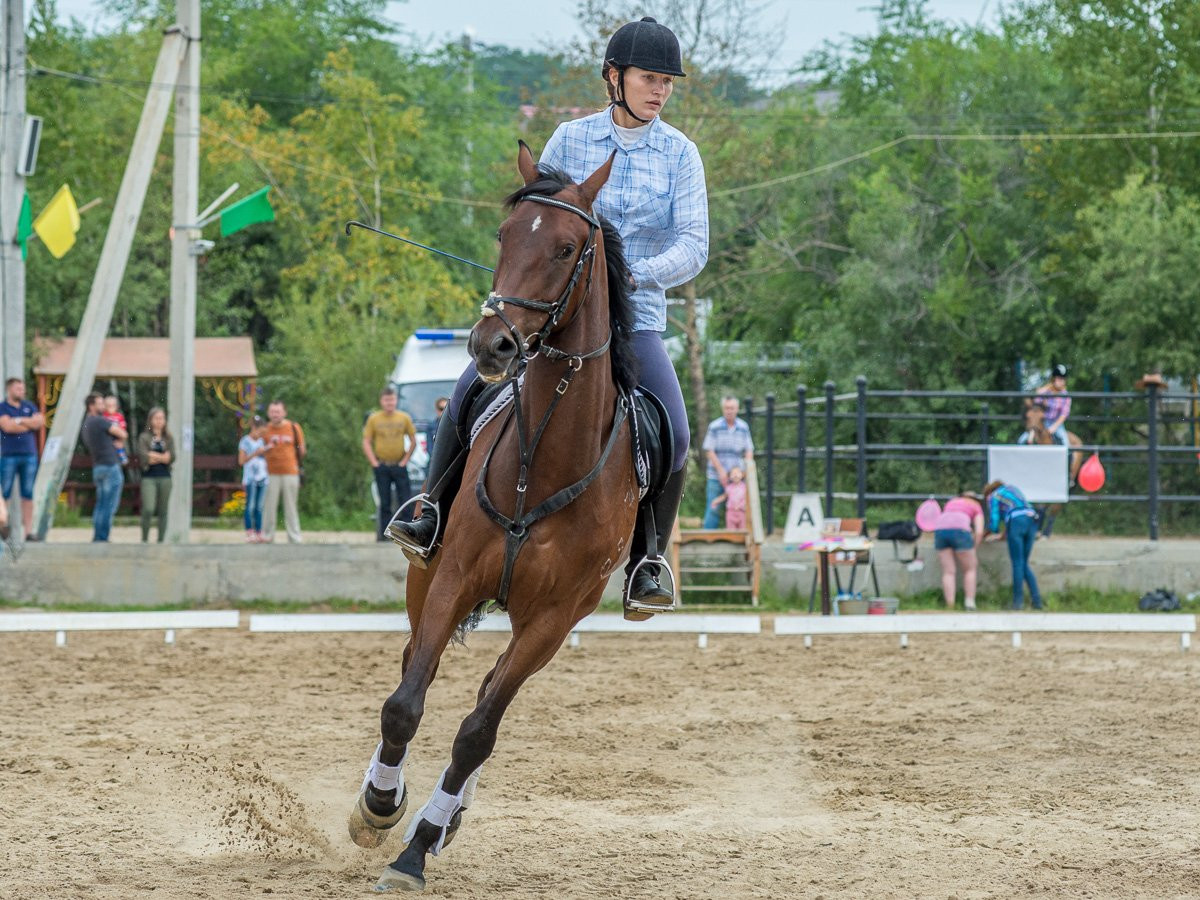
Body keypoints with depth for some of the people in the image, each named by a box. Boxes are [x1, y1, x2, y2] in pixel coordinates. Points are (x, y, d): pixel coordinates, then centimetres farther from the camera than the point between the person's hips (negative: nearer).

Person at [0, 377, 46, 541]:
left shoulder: (29, 407, 13)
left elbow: (41, 422, 0)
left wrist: (19, 420, -8)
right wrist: (30, 424, -6)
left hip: (29, 455, 4)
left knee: (28, 495, 2)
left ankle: (29, 530, 3)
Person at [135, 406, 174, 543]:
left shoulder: (168, 438, 11)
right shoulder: (144, 437, 3)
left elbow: (171, 457, -1)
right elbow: (143, 457, -9)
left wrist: (154, 456, -9)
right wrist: (162, 457, -5)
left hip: (165, 477, 3)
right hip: (149, 477, -3)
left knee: (162, 511, 5)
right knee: (148, 509, -15)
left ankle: (161, 540, 11)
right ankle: (144, 539, -4)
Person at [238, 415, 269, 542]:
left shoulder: (262, 441, 14)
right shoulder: (245, 441, -2)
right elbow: (241, 461, -8)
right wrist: (255, 453, -15)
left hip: (262, 478, 5)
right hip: (250, 478, -5)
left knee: (259, 507, 5)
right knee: (250, 506, -8)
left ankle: (259, 534, 6)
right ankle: (249, 534, -8)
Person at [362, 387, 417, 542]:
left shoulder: (404, 418, 4)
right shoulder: (373, 419, 2)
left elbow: (413, 441, 9)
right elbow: (366, 443, 3)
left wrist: (405, 460, 0)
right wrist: (374, 463, -5)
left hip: (399, 466, 0)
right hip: (381, 466, 0)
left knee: (405, 501, -5)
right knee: (385, 504, 4)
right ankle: (384, 536, 8)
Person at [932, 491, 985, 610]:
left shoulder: (951, 503, 36)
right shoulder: (977, 508, 23)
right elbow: (979, 532, 9)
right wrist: (973, 550, 16)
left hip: (940, 529, 3)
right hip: (959, 530, -3)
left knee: (948, 572, 5)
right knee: (970, 569, 10)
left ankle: (950, 607, -5)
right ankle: (969, 604, 0)